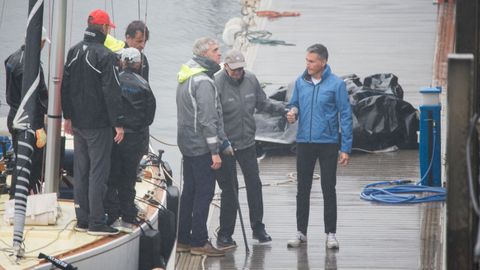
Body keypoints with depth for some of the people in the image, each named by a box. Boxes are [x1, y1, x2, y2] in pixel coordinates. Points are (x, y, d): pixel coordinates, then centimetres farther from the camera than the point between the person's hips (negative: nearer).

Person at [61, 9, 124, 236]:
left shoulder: (74, 52, 8)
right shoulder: (105, 55, -16)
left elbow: (65, 86, 14)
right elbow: (112, 92, -17)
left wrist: (68, 116, 21)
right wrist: (118, 123, -13)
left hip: (78, 122, 7)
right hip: (98, 124, -7)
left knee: (80, 171, 12)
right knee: (98, 172, -4)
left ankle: (82, 219, 15)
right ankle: (96, 223, -4)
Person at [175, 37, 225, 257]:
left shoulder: (185, 77, 14)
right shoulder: (203, 82, -18)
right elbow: (208, 119, -21)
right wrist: (215, 151, -19)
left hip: (187, 144, 10)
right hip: (201, 146, -10)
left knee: (189, 192, 14)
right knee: (204, 193, -5)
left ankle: (183, 240, 18)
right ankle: (199, 242, -3)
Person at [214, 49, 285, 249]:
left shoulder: (251, 80, 0)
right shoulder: (217, 84, -18)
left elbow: (262, 103, 12)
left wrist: (283, 109, -2)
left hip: (247, 143, 5)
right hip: (226, 145, -5)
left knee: (254, 185, 10)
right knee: (229, 190, 0)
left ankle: (258, 228, 24)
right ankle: (225, 234, 11)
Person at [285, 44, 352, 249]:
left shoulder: (336, 84, -8)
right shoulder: (300, 82, 3)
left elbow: (345, 115, -7)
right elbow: (294, 104, 15)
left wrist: (346, 148, -10)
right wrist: (293, 112, -11)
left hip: (328, 143, -3)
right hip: (304, 142, 3)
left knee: (329, 190, 3)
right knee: (303, 189, 8)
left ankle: (331, 234, 10)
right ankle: (301, 232, 17)